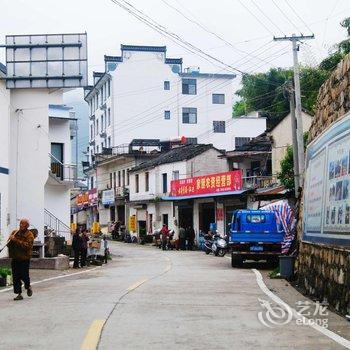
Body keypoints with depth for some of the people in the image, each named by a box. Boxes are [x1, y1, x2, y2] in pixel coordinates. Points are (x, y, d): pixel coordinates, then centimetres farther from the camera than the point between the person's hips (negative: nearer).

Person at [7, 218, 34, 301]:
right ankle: (19, 294, 8)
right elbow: (9, 244, 15)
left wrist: (16, 240, -24)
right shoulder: (15, 232, 11)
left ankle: (28, 287, 28)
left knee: (24, 275, -3)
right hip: (15, 258, 4)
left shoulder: (29, 235, -5)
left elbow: (27, 245, -20)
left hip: (24, 259, -4)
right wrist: (10, 240, -9)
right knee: (16, 277, 1)